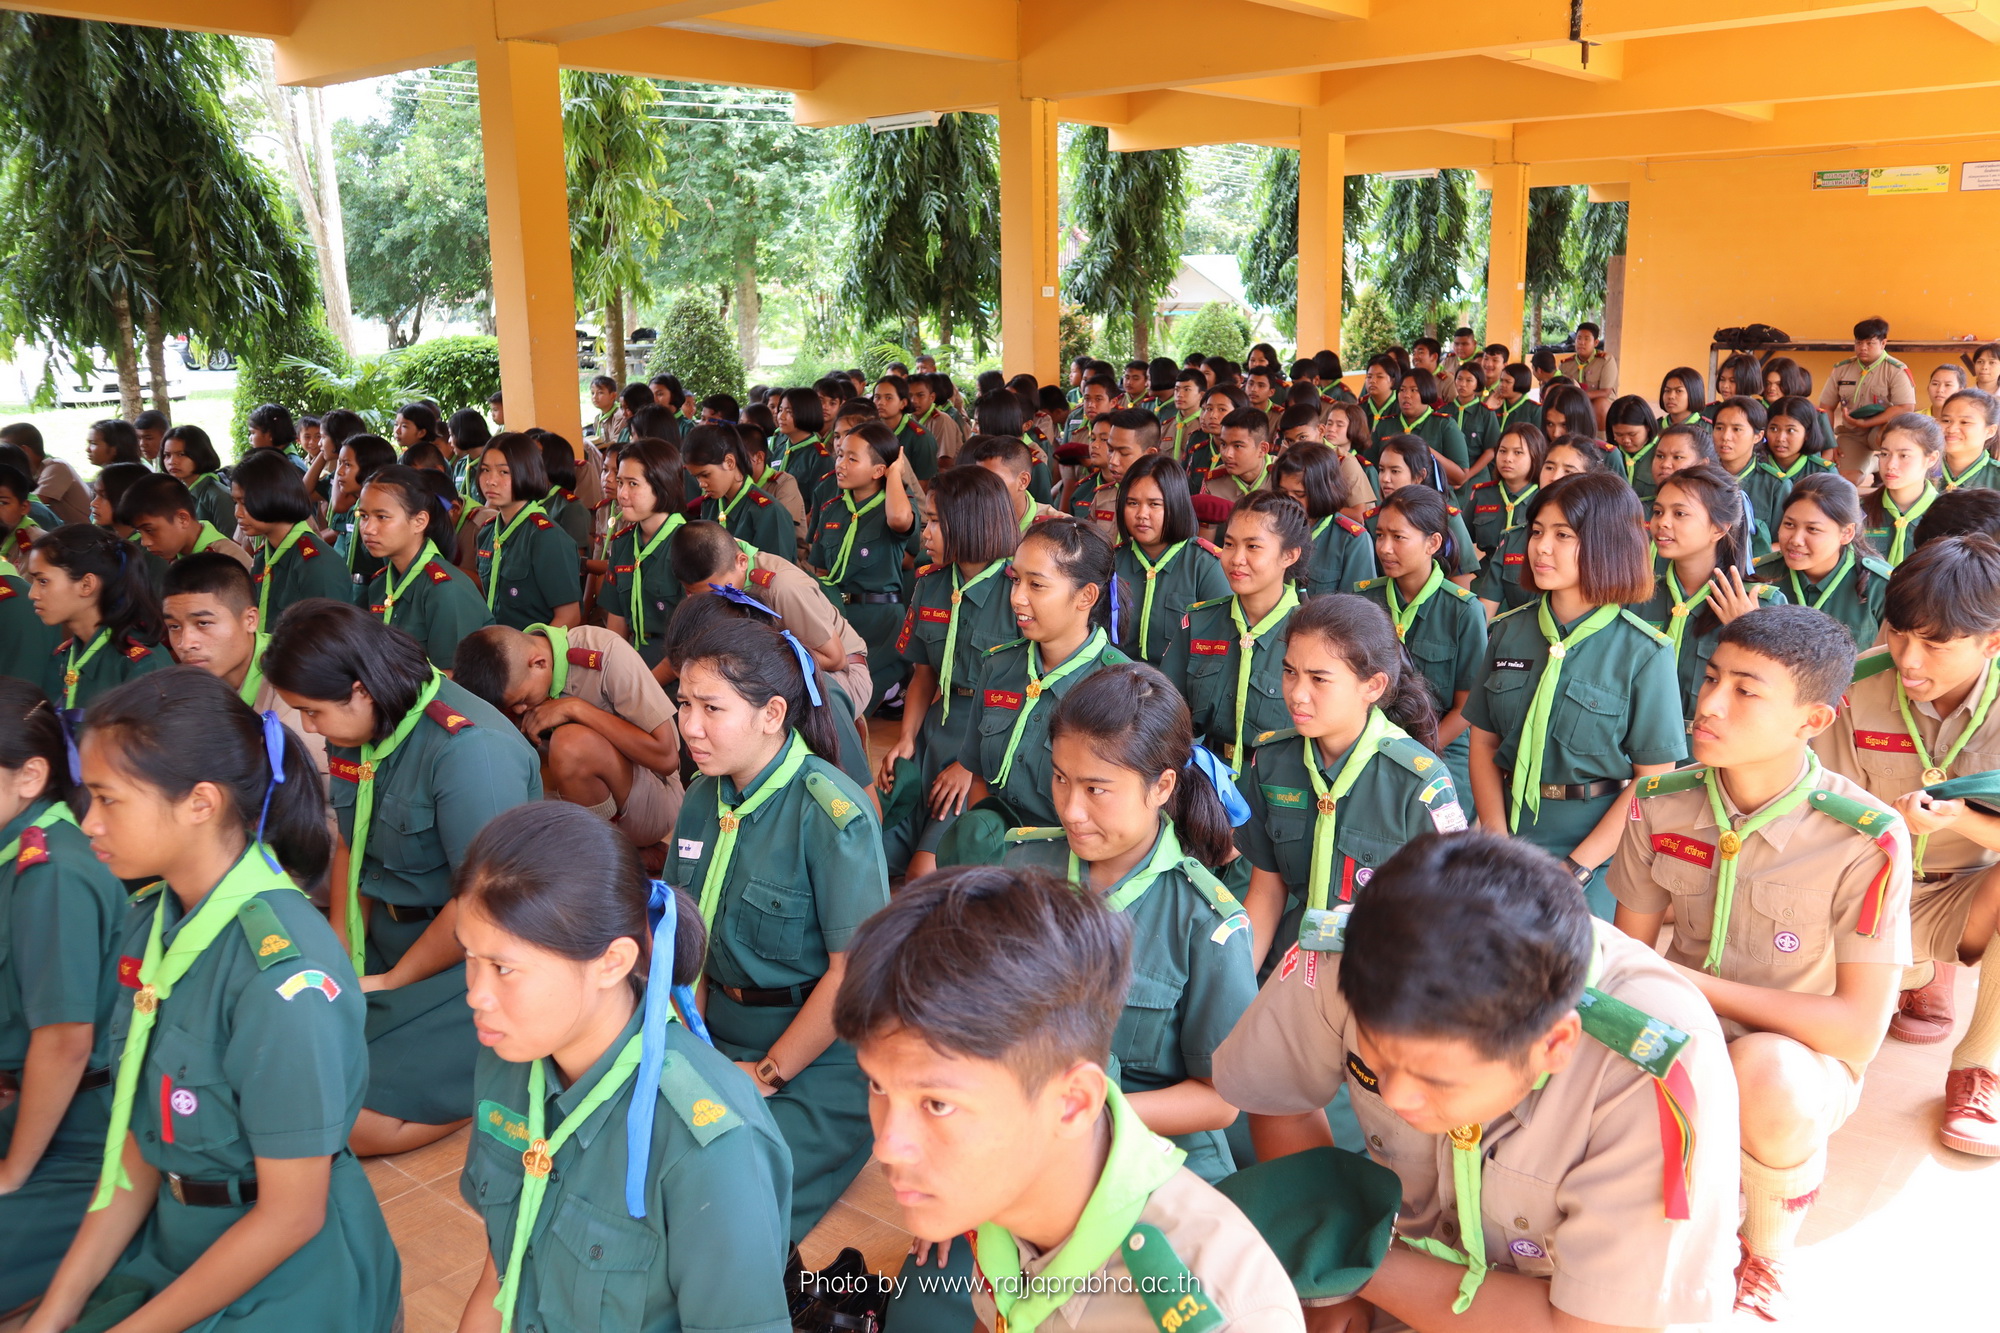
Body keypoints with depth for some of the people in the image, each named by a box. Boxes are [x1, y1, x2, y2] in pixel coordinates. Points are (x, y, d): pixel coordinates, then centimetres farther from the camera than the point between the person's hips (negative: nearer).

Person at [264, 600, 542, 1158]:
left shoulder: (469, 750, -26)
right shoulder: (354, 732, 2)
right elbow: (351, 847, 13)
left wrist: (393, 982, -11)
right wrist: (342, 959, 2)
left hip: (469, 960, -9)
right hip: (389, 936, 9)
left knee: (361, 1122, -16)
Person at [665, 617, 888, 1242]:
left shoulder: (832, 813, -18)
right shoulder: (703, 798, 5)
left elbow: (853, 970, -18)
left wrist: (769, 1074, -12)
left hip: (818, 1059, -7)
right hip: (717, 1036, 7)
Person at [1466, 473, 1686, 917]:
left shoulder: (1645, 654, -11)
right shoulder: (1508, 632, 1)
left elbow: (1654, 780, -11)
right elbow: (1484, 742, 2)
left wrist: (1576, 868, -17)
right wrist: (1496, 841, -10)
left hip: (1597, 849, -3)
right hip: (1510, 832, 4)